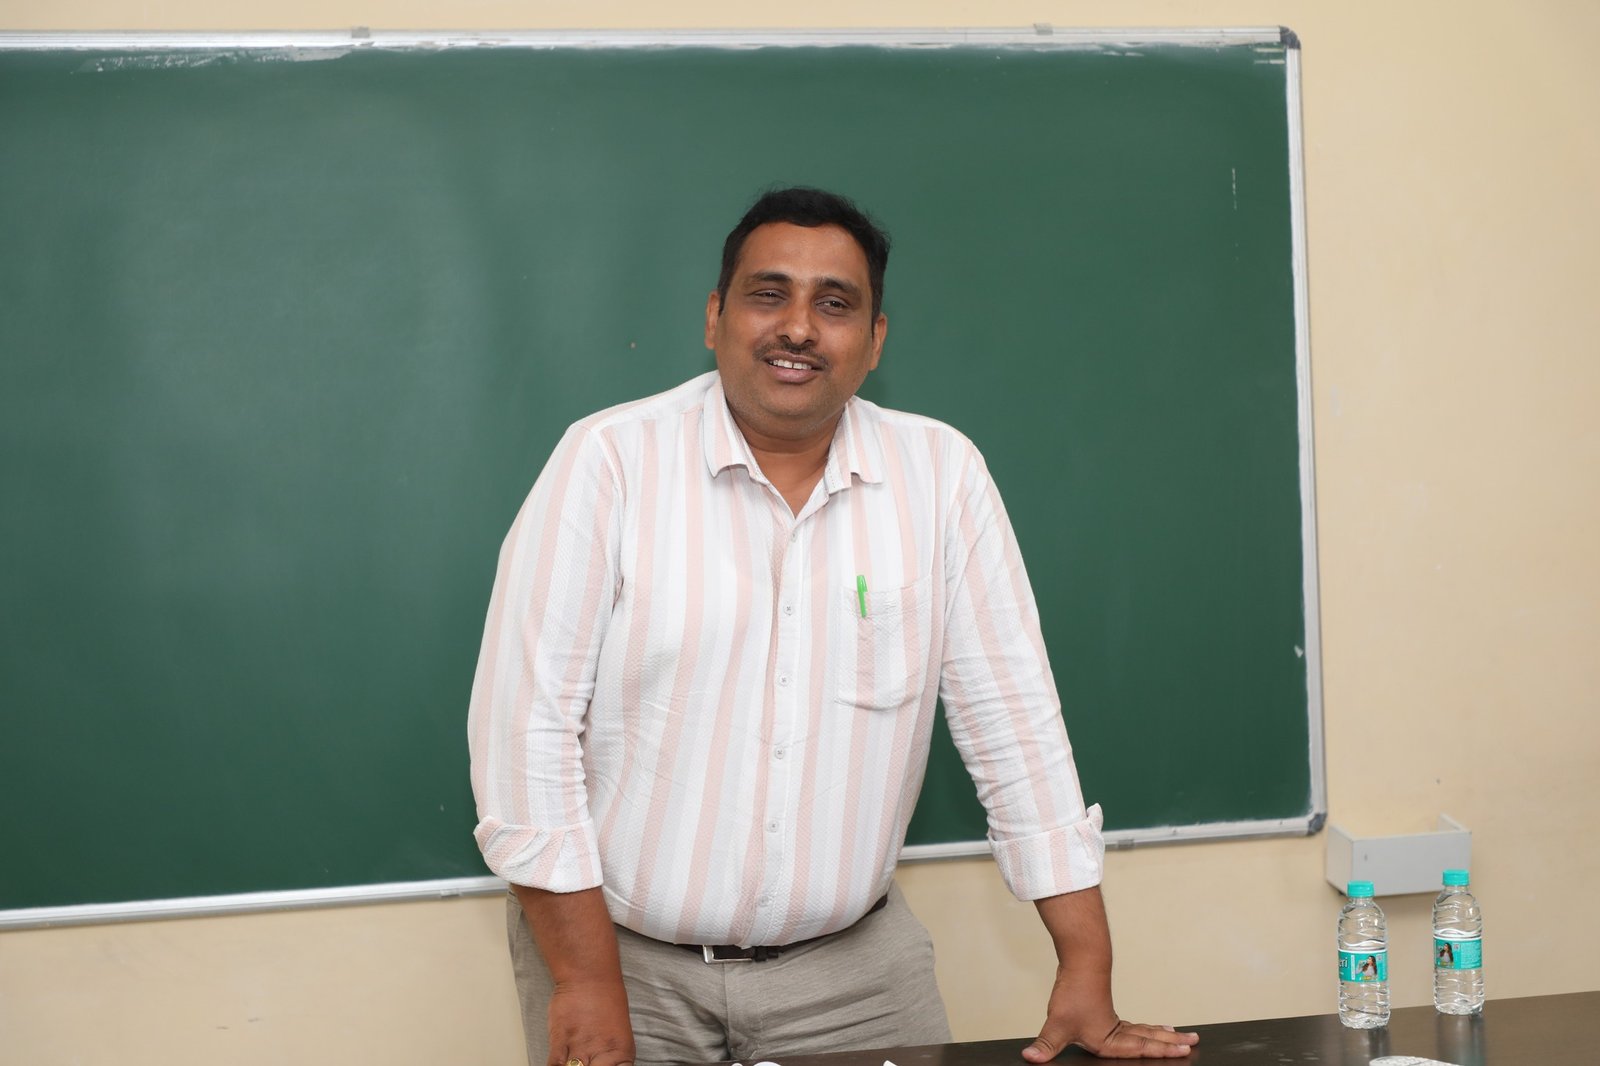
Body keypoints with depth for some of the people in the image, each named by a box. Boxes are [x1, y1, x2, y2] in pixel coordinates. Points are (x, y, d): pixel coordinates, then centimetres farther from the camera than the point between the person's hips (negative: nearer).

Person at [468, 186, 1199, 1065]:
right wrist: (586, 982, -14)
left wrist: (1085, 970, -5)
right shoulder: (609, 459, -10)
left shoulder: (940, 474, -3)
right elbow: (525, 719, -11)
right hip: (623, 954, -1)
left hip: (853, 966, 2)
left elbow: (1012, 722, -2)